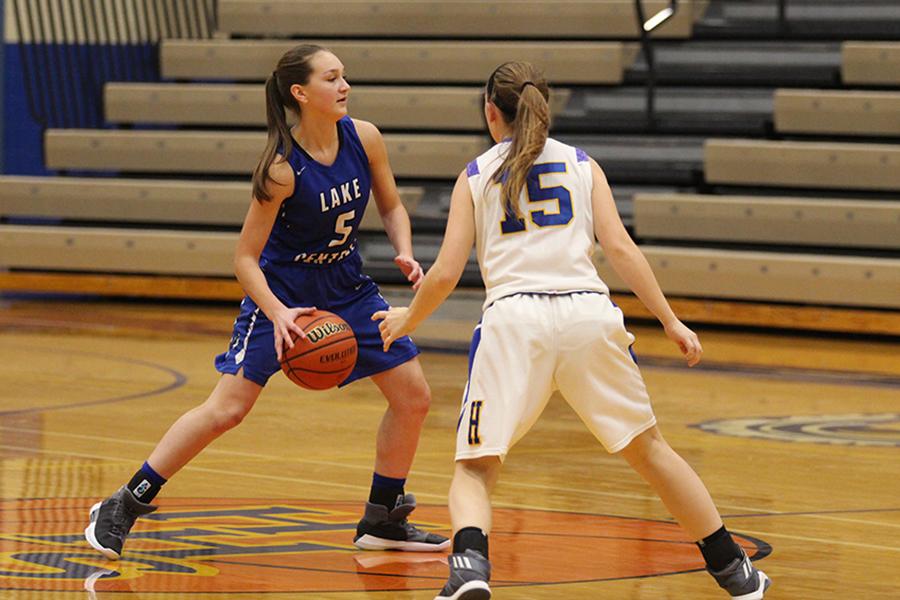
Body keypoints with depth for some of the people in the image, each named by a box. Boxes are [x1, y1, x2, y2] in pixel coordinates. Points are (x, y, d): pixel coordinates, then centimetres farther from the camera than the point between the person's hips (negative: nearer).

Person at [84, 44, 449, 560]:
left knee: (414, 397, 2)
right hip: (281, 290, -6)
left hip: (346, 286, 6)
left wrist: (405, 253, -13)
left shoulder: (364, 139, -11)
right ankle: (123, 507, 0)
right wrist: (277, 314, -34)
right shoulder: (283, 168, -25)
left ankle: (383, 520, 18)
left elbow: (392, 207, 5)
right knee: (226, 409, -12)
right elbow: (245, 258, -20)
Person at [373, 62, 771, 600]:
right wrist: (671, 320, 7)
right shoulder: (581, 164, 19)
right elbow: (619, 246, 5)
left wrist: (407, 322, 28)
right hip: (588, 313, 2)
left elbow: (445, 275, 10)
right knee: (648, 448, 20)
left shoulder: (475, 176, 16)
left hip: (514, 318, -2)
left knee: (475, 469, 5)